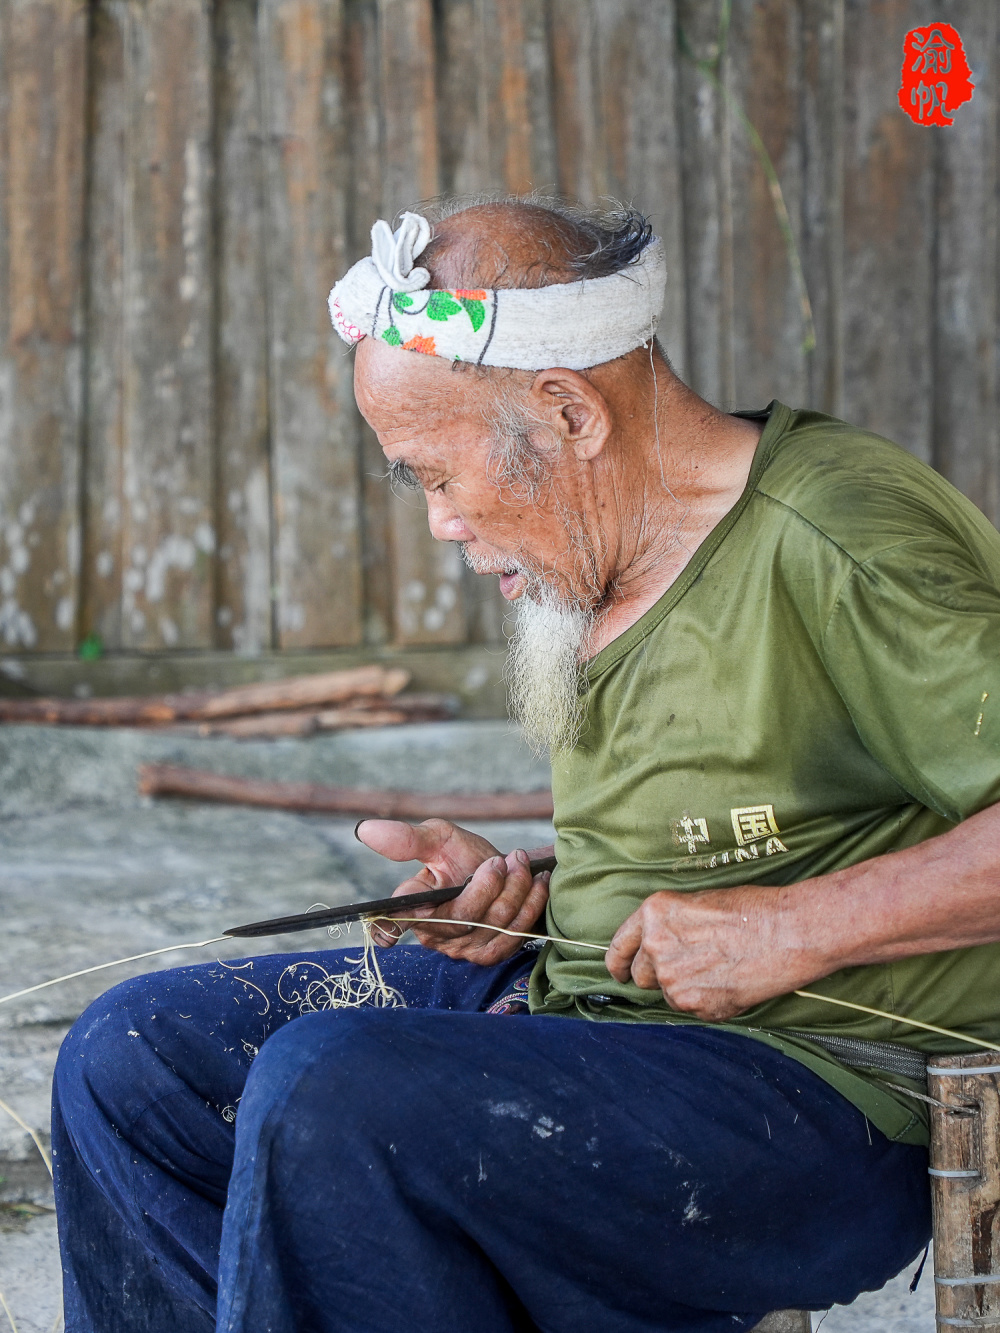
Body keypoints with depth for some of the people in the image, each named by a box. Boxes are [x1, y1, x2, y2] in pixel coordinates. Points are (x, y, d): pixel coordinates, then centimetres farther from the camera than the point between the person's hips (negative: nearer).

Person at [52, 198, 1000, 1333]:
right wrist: (520, 891, 6)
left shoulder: (839, 542, -18)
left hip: (820, 1092, -10)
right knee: (129, 1058, 3)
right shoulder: (611, 569, 12)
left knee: (324, 1091, -30)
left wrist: (798, 928, -24)